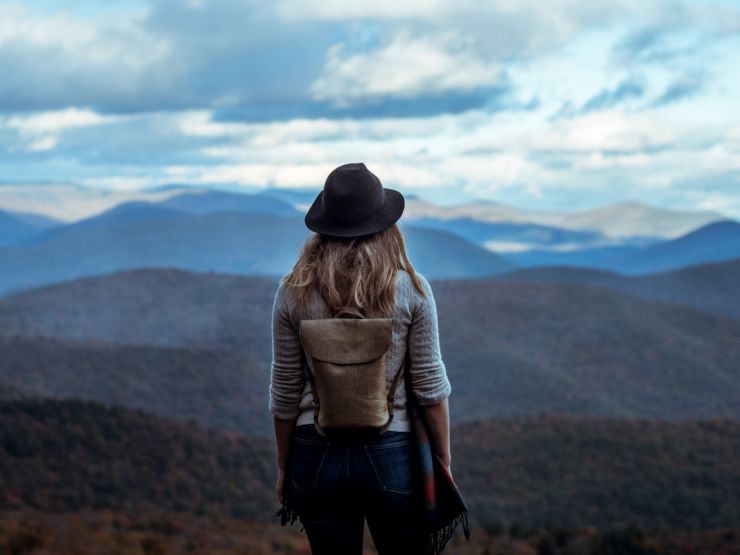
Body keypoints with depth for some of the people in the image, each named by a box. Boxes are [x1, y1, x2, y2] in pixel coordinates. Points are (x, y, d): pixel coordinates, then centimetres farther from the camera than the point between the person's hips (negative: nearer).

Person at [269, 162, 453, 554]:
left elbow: (285, 393, 1)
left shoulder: (293, 293, -3)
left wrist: (284, 468, 13)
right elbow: (429, 386, -5)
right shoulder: (410, 289, -7)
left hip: (317, 456, 2)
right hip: (390, 454, -2)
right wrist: (443, 463, 6)